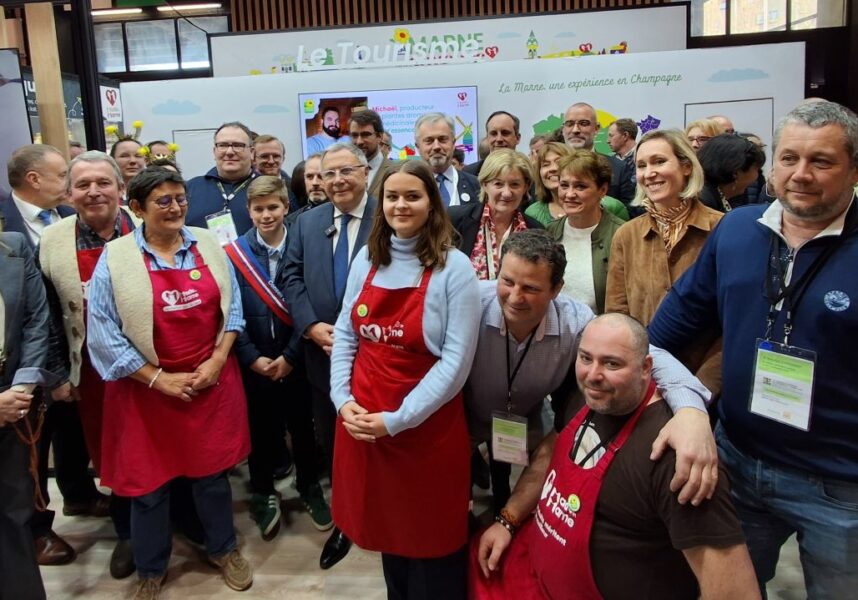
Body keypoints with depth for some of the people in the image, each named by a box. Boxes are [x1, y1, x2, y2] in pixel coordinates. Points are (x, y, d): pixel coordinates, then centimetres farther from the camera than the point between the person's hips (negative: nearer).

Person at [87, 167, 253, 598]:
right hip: (147, 389, -2)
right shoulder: (115, 259, -10)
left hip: (212, 379, 2)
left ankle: (223, 549, 38)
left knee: (213, 471, 15)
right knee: (149, 482, 11)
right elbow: (103, 335, -10)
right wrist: (159, 378, -12)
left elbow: (232, 306, 4)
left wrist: (217, 359, -7)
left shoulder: (208, 245, 0)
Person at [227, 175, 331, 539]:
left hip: (295, 360, 0)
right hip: (254, 363, 0)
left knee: (302, 427, 13)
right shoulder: (234, 253, -4)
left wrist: (290, 356, -10)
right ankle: (263, 495, 33)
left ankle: (309, 488, 34)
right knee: (261, 430, 13)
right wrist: (253, 358, -11)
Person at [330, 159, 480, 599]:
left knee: (430, 539, 14)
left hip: (427, 427, -4)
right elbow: (345, 334, 8)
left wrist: (397, 419, -19)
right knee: (385, 527, 23)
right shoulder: (367, 258, 3)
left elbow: (457, 359, -16)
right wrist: (342, 399, -7)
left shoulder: (454, 267, -12)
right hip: (361, 421, 5)